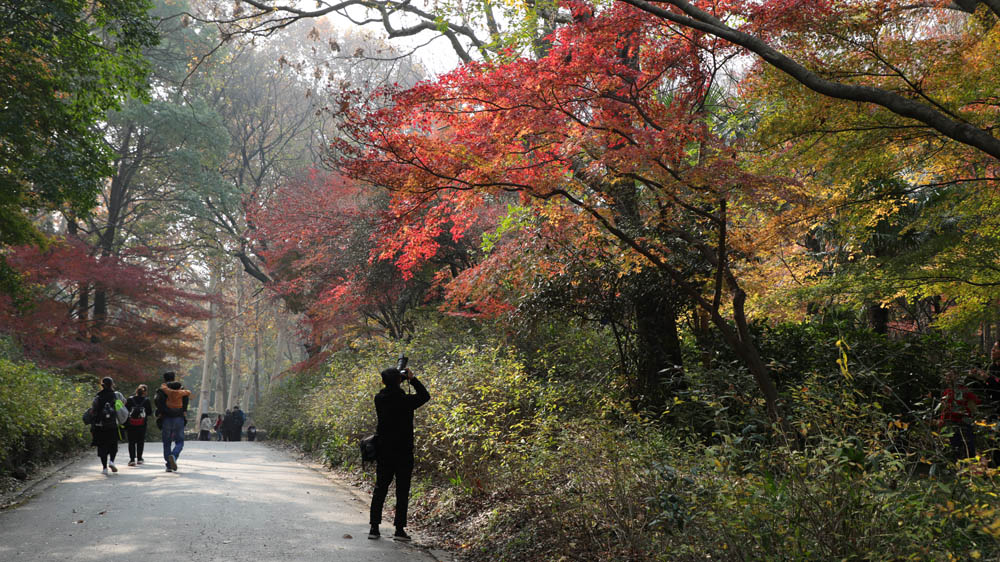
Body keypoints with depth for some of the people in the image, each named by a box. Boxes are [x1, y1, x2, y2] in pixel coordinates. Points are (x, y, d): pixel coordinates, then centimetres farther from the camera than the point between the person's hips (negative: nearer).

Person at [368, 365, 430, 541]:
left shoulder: (379, 399, -2)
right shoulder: (405, 400, -16)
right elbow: (425, 396, 1)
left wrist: (396, 379, 15)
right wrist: (412, 379, 4)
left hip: (383, 452, 4)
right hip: (403, 453, -4)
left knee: (380, 489, 11)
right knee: (402, 491, 3)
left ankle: (374, 527, 11)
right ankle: (399, 529, 2)